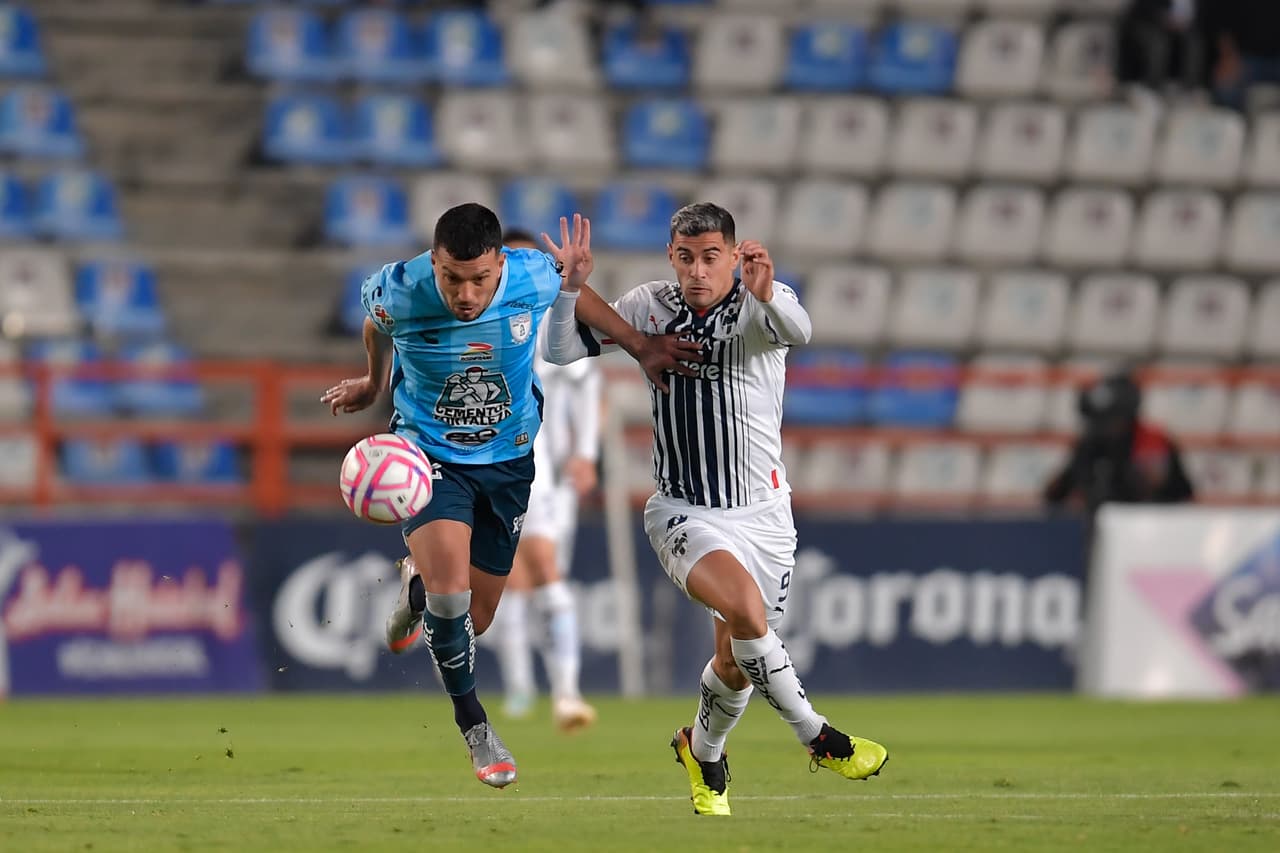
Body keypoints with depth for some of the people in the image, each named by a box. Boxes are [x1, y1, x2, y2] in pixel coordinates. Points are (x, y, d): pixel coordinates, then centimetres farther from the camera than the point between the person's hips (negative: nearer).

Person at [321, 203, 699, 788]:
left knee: (472, 620, 8)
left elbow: (575, 290, 4)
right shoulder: (397, 293, -24)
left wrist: (640, 347, 7)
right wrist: (375, 380, 21)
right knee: (451, 586, -25)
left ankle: (417, 585, 45)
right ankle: (473, 724, -3)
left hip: (508, 460, 2)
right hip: (429, 454, -2)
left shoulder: (534, 278, -23)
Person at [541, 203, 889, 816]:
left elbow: (797, 331, -34)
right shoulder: (650, 307, -1)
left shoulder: (759, 305, -10)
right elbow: (562, 351, 1)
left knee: (736, 664, 10)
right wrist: (571, 283, -16)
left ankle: (701, 749, 42)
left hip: (762, 513, 1)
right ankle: (817, 737, -15)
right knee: (744, 604, -29)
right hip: (683, 513, -1)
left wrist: (766, 294, -56)